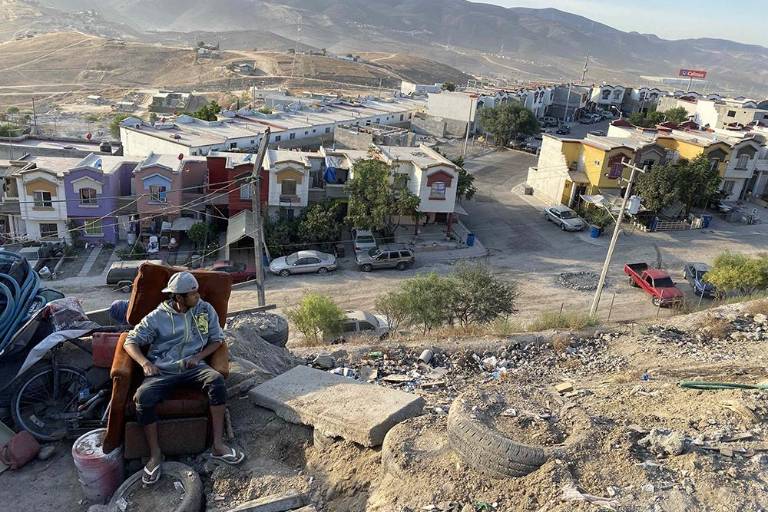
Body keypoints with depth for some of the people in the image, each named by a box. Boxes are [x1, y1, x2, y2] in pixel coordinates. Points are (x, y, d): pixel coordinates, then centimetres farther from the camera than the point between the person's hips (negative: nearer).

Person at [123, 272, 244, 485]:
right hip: (162, 371, -1)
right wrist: (145, 363, -15)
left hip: (193, 367, 1)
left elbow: (217, 339, 11)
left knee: (216, 380, -31)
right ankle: (155, 454, -11)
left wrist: (198, 356, -7)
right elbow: (131, 342, 4)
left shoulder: (205, 310, 6)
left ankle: (218, 446, -24)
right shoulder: (157, 317, 1)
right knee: (142, 397, -30)